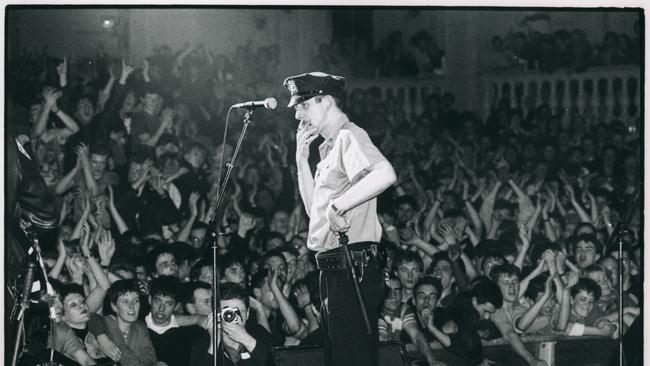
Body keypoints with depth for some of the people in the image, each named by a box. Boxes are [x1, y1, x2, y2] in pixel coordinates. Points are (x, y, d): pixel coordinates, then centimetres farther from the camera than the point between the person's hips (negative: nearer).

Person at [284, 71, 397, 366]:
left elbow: (385, 175, -31)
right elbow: (313, 207, 25)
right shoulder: (330, 146, 20)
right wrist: (302, 158, 16)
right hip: (334, 272, 11)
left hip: (352, 271, -11)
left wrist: (339, 206, -28)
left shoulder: (350, 137, -11)